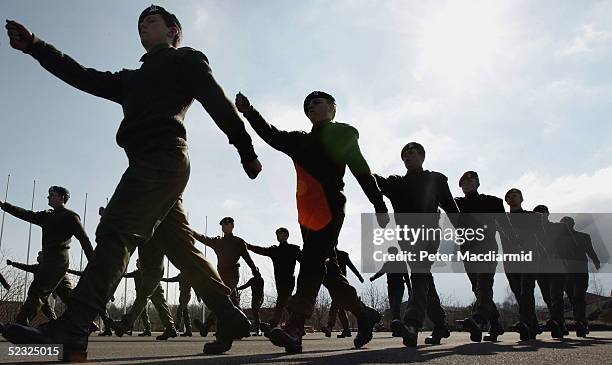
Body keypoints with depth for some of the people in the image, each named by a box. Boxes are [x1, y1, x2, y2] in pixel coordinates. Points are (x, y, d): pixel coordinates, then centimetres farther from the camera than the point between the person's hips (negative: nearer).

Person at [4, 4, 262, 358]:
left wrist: (247, 152, -6)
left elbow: (219, 103, 3)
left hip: (163, 156, -8)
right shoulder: (134, 79, 35)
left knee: (115, 233, -18)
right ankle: (231, 318, 9)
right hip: (150, 164, 8)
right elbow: (84, 77, 25)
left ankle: (70, 331, -24)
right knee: (181, 248, 5)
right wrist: (34, 46, 17)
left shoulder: (185, 59, 14)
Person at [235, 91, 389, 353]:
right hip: (307, 213, 7)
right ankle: (363, 314, 21)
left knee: (312, 261, -20)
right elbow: (272, 135, 14)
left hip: (330, 207, -7)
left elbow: (362, 171, 6)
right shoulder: (301, 141, 27)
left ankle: (294, 329, -30)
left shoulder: (342, 134, 11)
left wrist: (380, 207, 2)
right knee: (323, 268, 7)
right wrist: (249, 113, 0)